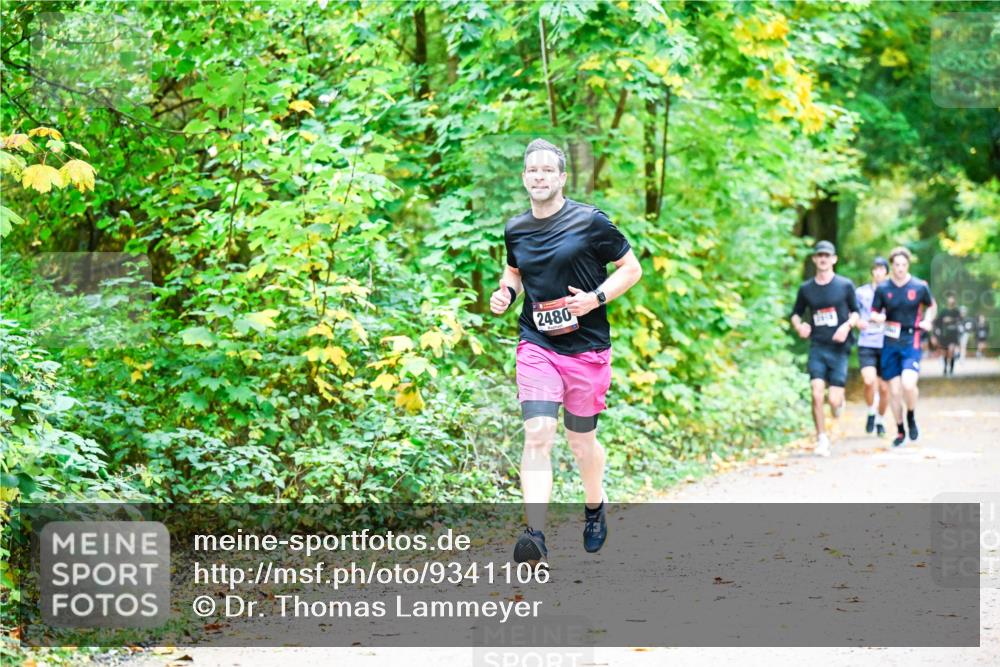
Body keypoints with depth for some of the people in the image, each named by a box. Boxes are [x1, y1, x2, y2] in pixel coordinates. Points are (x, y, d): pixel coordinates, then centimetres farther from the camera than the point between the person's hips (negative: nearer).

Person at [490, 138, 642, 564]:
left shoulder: (589, 221, -6)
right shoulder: (516, 230, 6)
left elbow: (631, 269, -1)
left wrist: (595, 298, -15)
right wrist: (505, 293, 4)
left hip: (586, 348, -2)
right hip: (536, 347, 2)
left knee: (581, 439, 11)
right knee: (537, 435, -15)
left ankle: (595, 506, 41)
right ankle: (535, 534, -23)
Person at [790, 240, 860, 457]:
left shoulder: (845, 285, 2)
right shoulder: (806, 288, 6)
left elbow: (856, 312, 10)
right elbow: (796, 314, 17)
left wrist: (847, 326, -10)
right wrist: (799, 326, -5)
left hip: (839, 348, -1)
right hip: (817, 348, 1)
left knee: (834, 400, -6)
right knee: (817, 393, -15)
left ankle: (839, 399, 32)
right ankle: (822, 439, -2)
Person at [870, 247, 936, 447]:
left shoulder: (920, 287, 0)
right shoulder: (882, 289, 2)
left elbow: (932, 305, 17)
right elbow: (873, 313, 9)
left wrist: (928, 320, -2)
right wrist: (878, 317, -14)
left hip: (911, 342, -2)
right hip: (890, 344, 2)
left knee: (908, 384, -22)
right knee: (894, 390, 4)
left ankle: (911, 418, 6)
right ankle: (900, 431, 22)